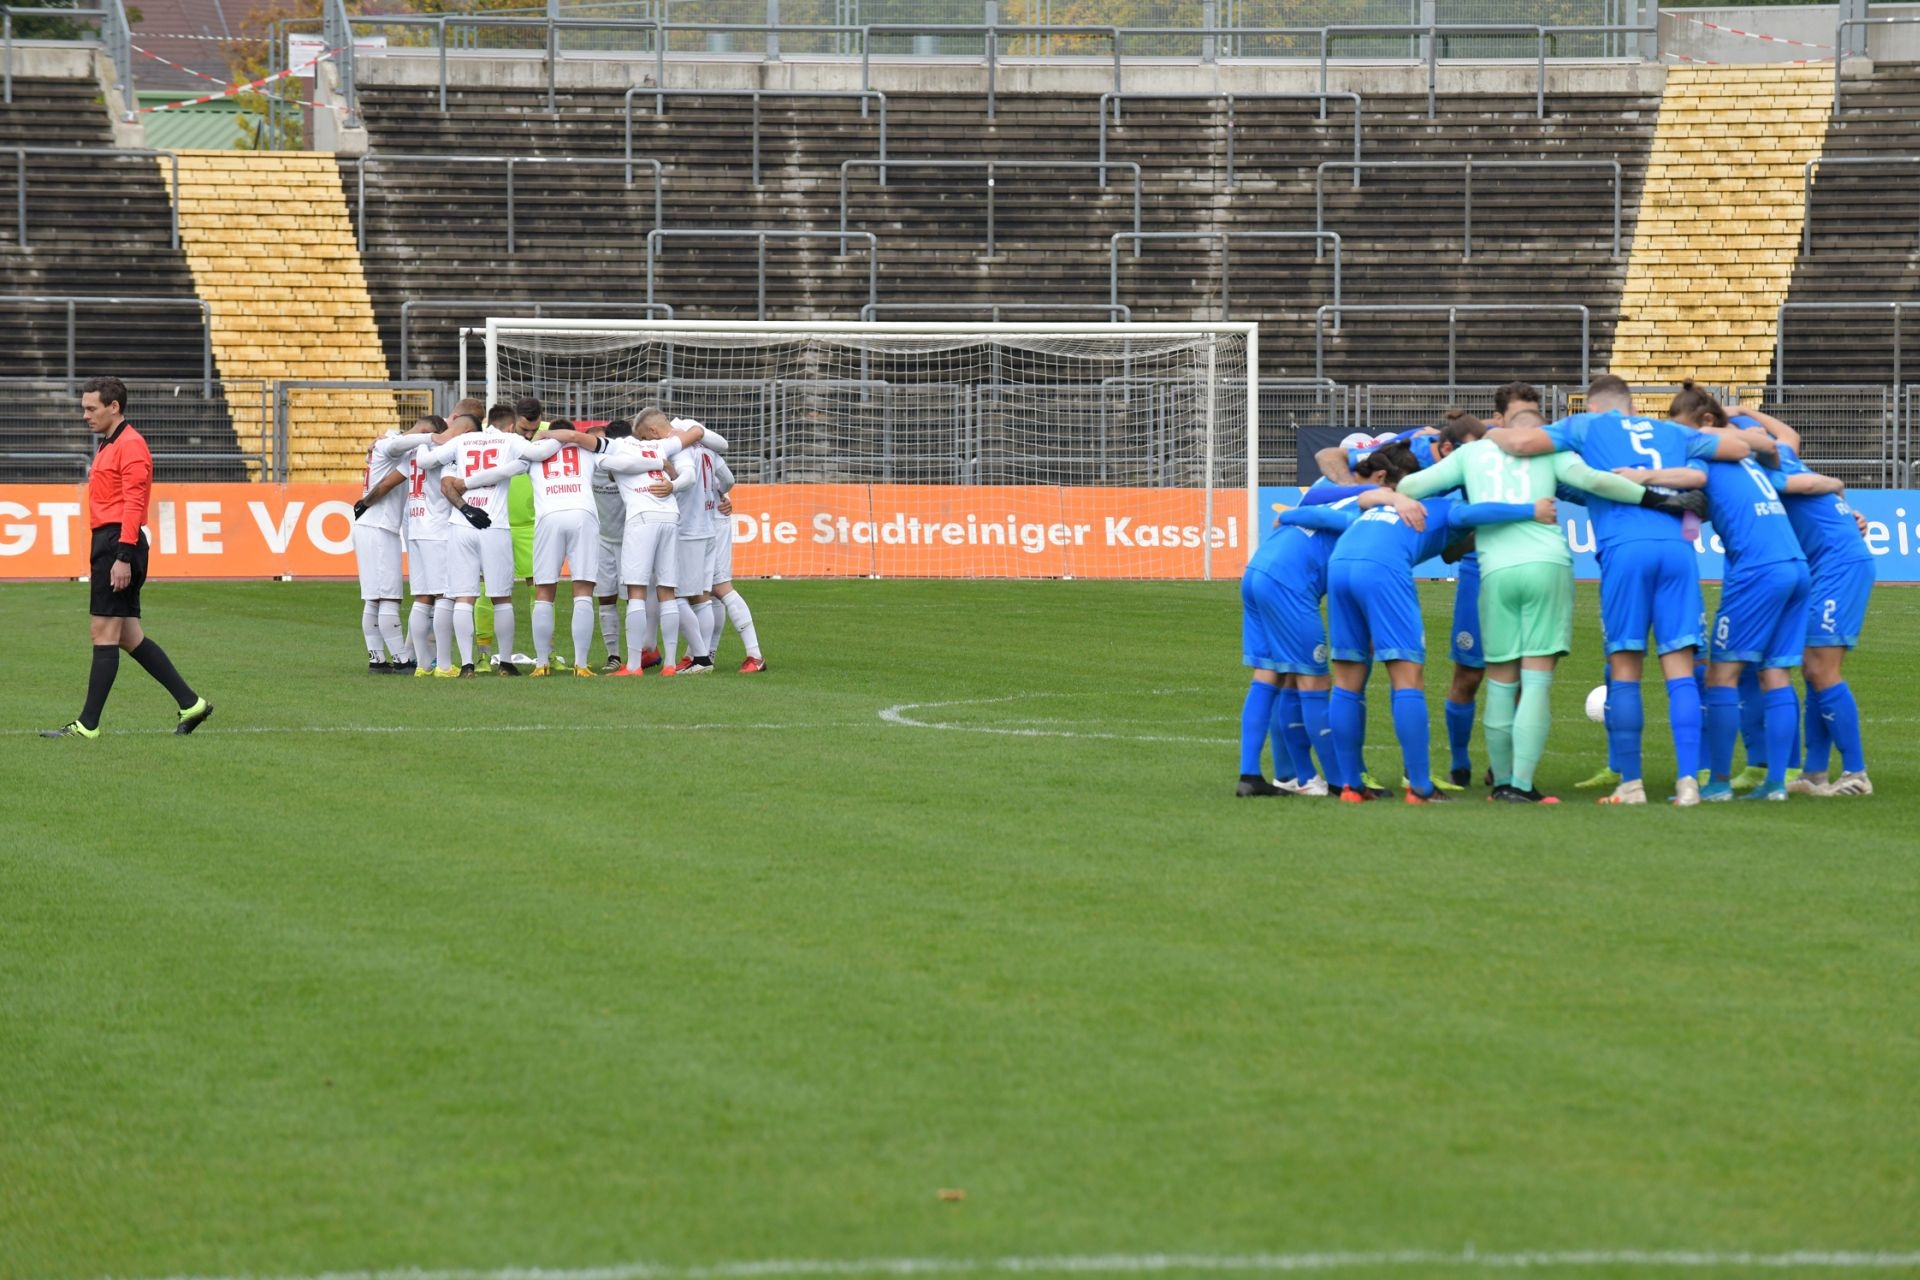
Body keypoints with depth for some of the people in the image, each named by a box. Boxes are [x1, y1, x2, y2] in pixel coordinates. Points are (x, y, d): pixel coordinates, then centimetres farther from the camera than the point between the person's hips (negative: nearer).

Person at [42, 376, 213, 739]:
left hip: (119, 544, -11)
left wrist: (123, 557, -23)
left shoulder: (130, 445, -11)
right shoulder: (110, 446, 20)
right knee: (129, 637, 9)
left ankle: (87, 724, -6)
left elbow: (133, 504, -18)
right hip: (108, 545, 11)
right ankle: (191, 704, 12)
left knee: (105, 634, -7)